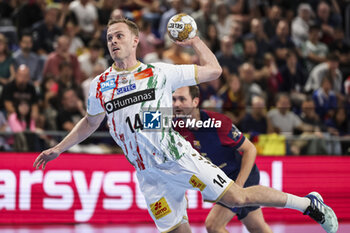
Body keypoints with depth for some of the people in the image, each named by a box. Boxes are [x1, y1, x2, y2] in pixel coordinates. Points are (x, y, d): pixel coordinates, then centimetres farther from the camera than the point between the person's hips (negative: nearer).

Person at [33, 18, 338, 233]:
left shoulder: (159, 72, 3)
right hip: (149, 174, 4)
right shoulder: (99, 85, 11)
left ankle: (308, 203, 5)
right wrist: (58, 149, 25)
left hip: (178, 156, -3)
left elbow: (213, 71, 7)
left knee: (238, 198, -11)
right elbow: (90, 122, 28)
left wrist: (195, 42, 1)